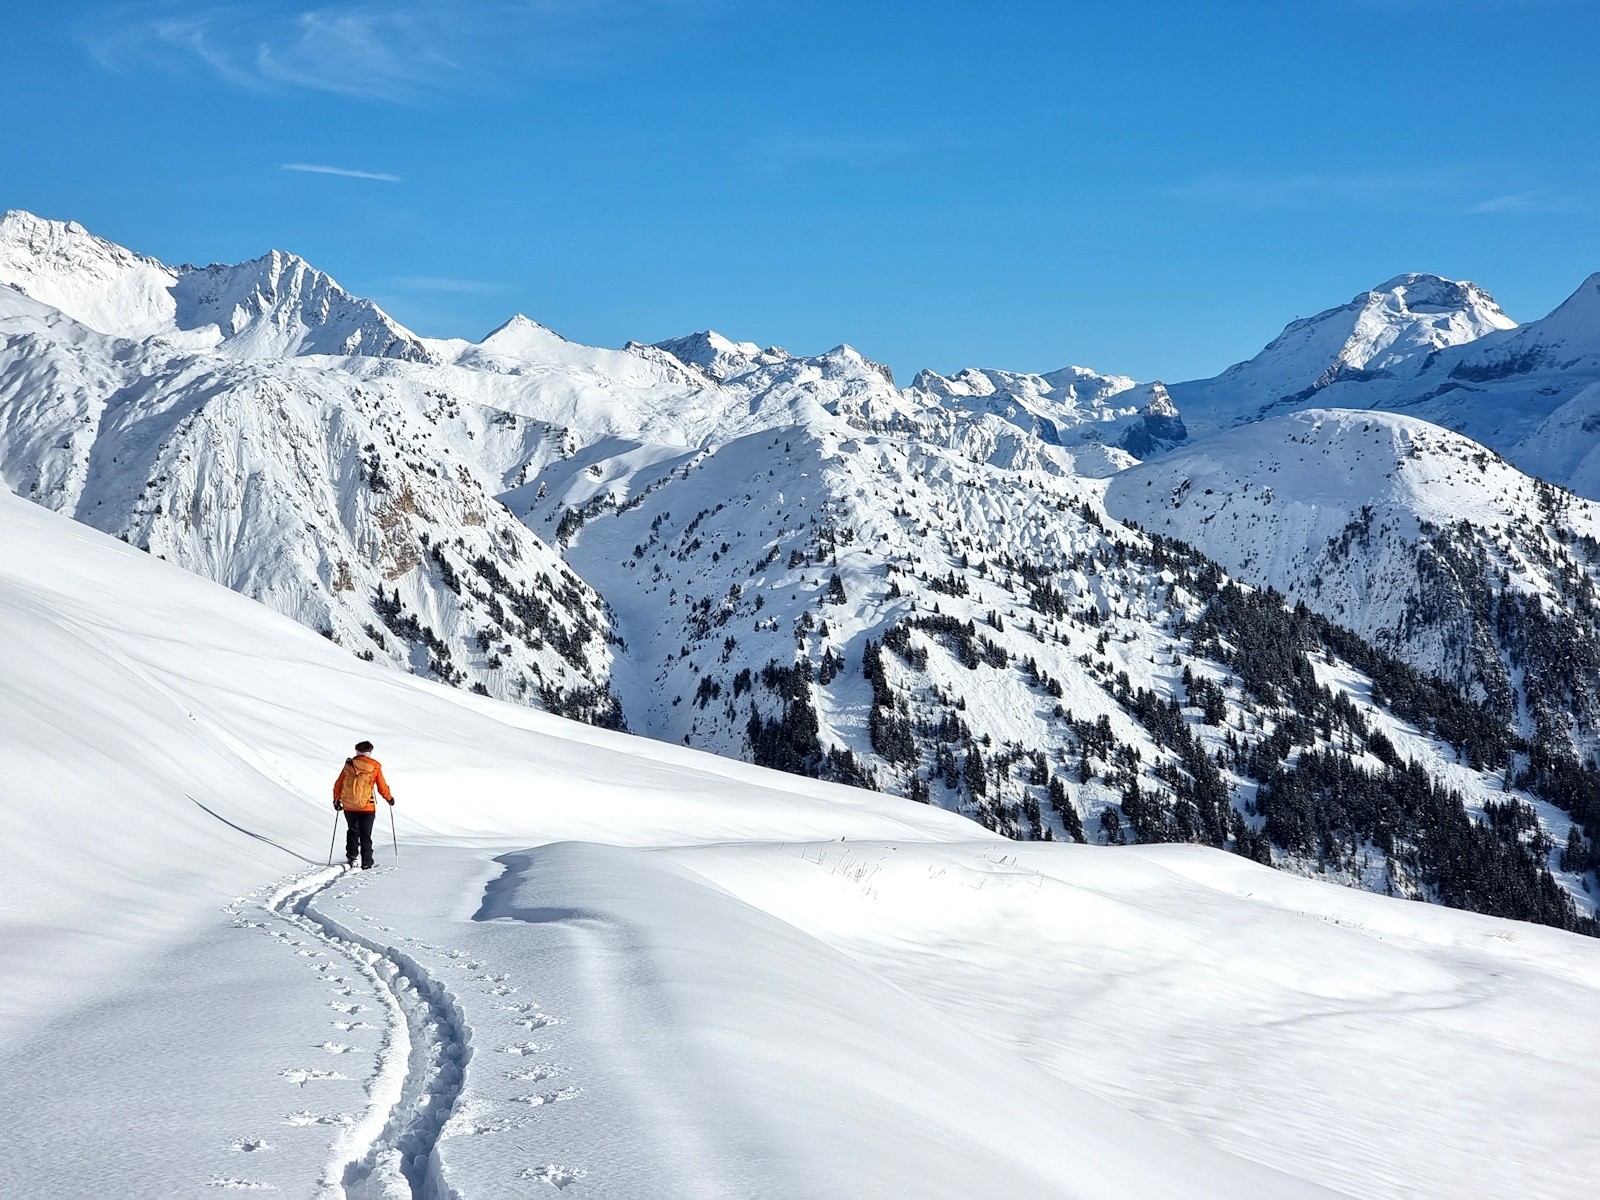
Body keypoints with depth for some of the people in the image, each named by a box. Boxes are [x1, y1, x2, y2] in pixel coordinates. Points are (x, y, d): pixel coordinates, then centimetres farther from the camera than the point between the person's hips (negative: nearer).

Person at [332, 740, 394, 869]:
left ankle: (351, 857, 15)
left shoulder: (349, 765, 2)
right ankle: (366, 863, 8)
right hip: (367, 807, -2)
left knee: (352, 831, 23)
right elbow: (382, 787, 1)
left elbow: (338, 784, 5)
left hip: (348, 806, 2)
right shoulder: (375, 767, -3)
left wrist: (336, 800, 20)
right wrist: (389, 798, 19)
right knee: (365, 836, 8)